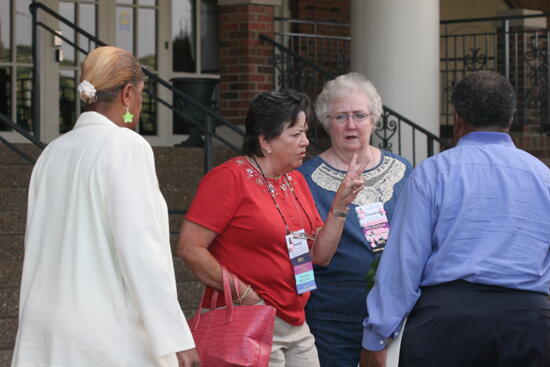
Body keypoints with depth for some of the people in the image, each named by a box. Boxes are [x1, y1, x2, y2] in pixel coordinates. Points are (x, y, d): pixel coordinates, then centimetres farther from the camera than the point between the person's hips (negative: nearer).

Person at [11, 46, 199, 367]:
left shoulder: (53, 153, 10)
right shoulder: (127, 147, -9)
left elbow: (38, 247, 13)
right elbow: (139, 246, -17)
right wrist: (176, 337, -15)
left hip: (48, 326, 7)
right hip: (110, 331, -7)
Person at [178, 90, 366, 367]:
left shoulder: (295, 181, 13)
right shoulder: (229, 177, -10)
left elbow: (320, 255, 13)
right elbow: (190, 247, -17)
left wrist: (340, 204, 0)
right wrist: (245, 295, -18)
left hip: (296, 325, 8)